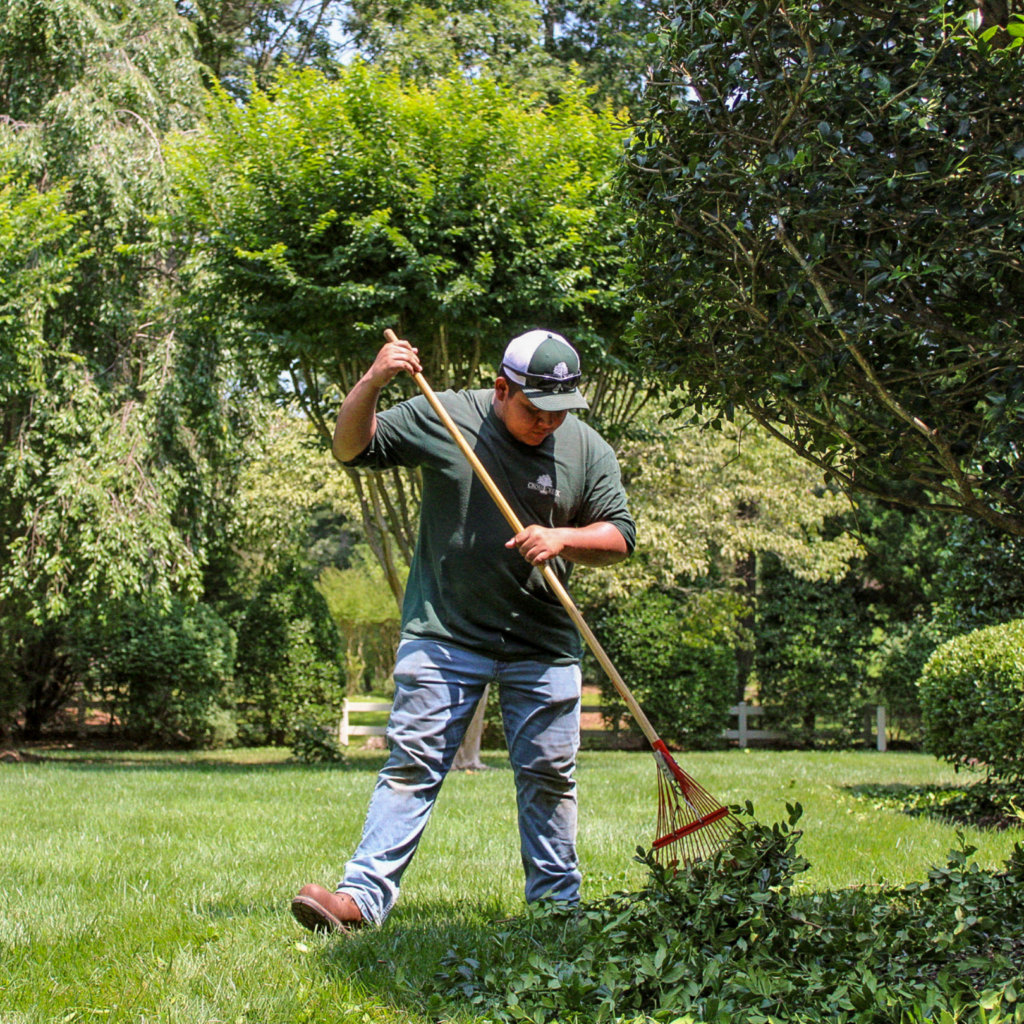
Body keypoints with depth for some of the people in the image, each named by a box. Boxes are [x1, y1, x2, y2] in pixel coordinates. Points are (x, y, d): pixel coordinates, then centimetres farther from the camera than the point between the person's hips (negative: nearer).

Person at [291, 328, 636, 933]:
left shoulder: (589, 450, 3)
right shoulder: (441, 418, -1)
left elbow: (619, 535, 7)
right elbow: (352, 448, 2)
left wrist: (563, 538, -13)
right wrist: (372, 383, -15)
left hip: (543, 647, 2)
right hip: (444, 635, -2)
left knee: (549, 777, 7)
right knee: (413, 765, -5)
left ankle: (558, 906, 21)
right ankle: (363, 895, -5)